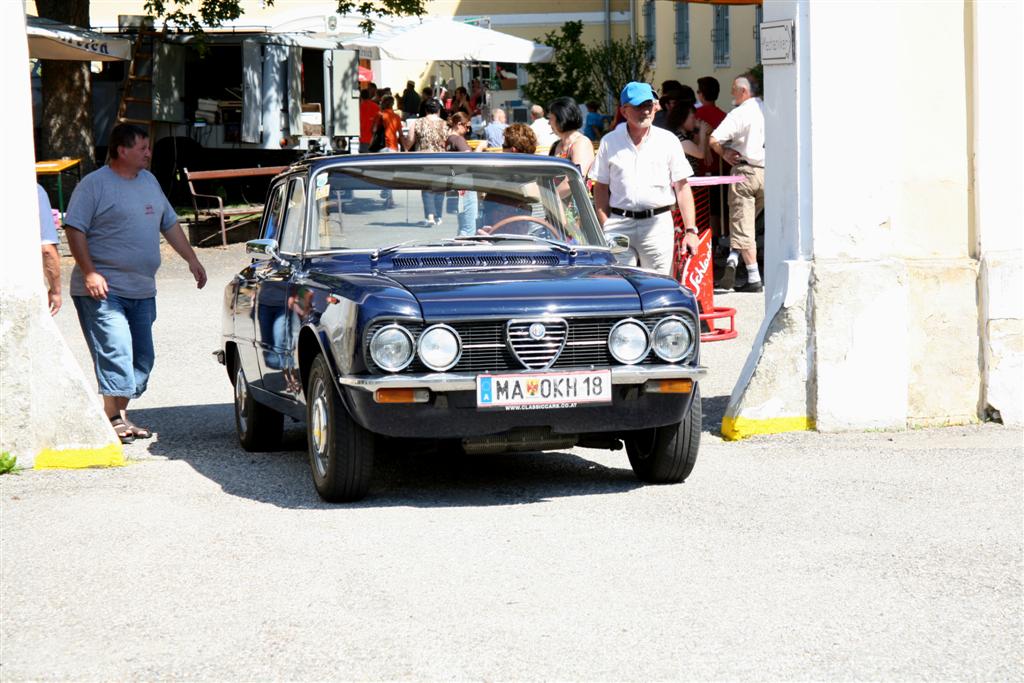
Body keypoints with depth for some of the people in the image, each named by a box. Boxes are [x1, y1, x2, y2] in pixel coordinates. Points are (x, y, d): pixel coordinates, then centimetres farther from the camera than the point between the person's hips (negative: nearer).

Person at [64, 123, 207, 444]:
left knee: (141, 358, 7)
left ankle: (121, 416, 15)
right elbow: (74, 229, -12)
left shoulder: (149, 181, 16)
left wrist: (192, 259, 18)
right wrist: (89, 273, -20)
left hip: (142, 290, 8)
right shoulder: (94, 184, -7)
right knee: (116, 354, -15)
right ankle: (113, 418, -11)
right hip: (104, 290, -8)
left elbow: (170, 224, 24)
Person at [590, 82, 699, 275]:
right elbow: (601, 188, 9)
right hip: (619, 222, 1)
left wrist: (690, 230, -4)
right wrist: (603, 230, -2)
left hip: (658, 222, 0)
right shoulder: (609, 142, 8)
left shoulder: (668, 141, 6)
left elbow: (682, 188, 4)